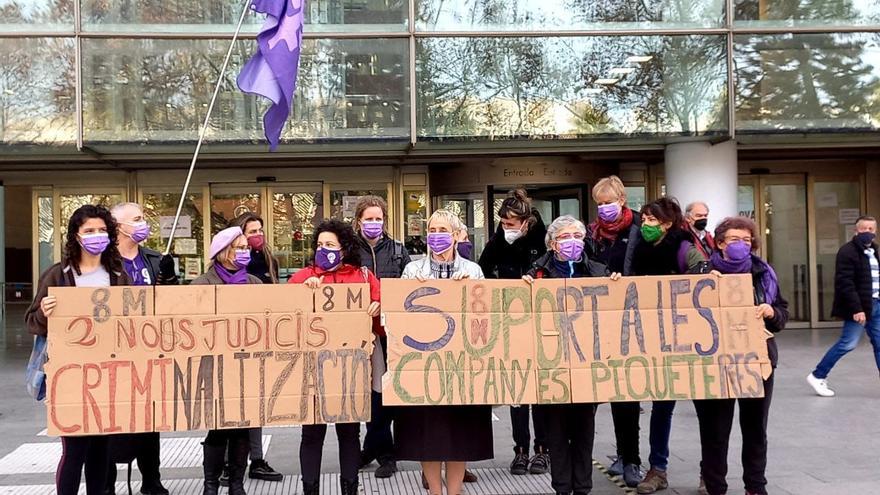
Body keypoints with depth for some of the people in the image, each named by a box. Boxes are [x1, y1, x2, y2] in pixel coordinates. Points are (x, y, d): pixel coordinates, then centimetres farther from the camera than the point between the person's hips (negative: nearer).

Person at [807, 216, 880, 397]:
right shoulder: (848, 251, -12)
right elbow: (845, 283, -19)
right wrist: (856, 309, -23)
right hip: (859, 307, -8)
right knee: (848, 344, -5)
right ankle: (818, 376, 9)